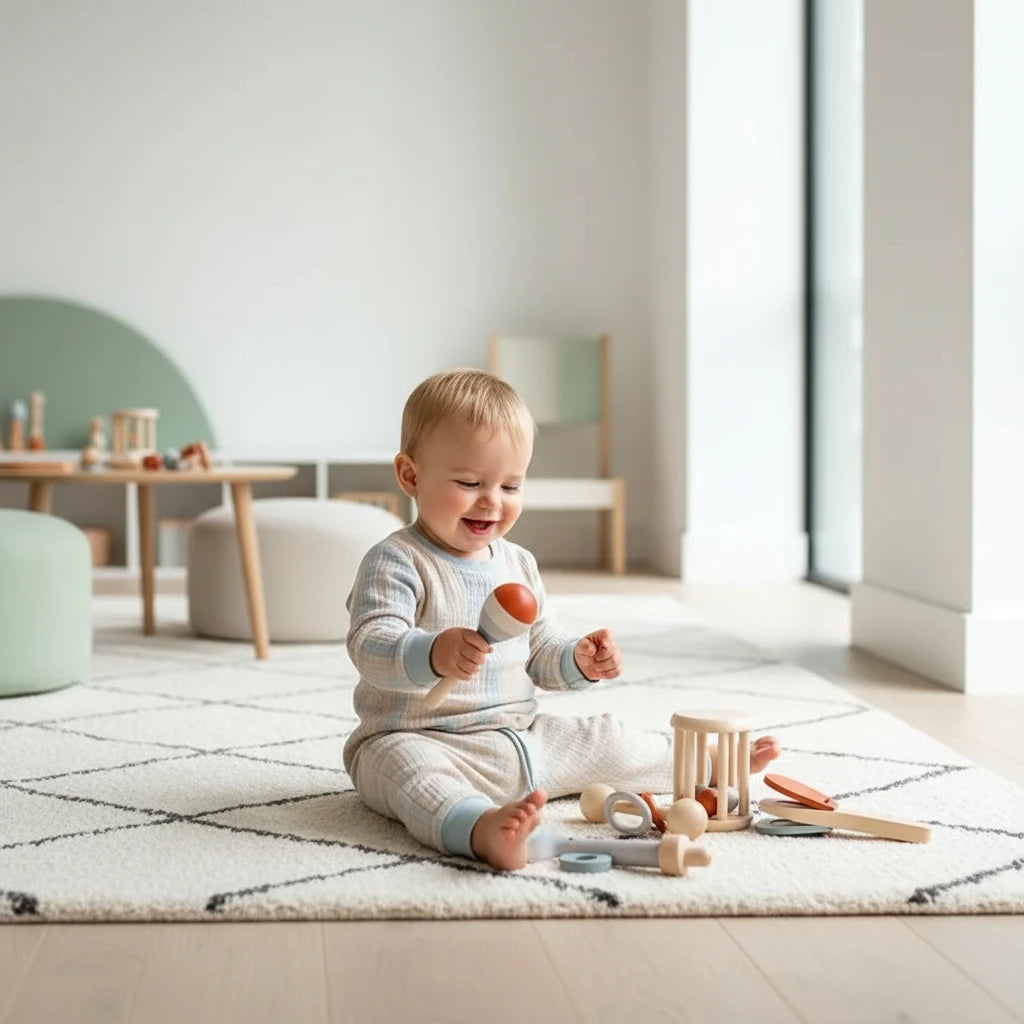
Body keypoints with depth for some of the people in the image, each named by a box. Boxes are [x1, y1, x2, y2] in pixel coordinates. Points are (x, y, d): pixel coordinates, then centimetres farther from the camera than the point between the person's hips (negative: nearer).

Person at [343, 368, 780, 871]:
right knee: (409, 767, -39)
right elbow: (371, 645, -26)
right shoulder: (396, 562, -12)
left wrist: (579, 661, -1)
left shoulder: (518, 564, 11)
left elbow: (539, 655, 21)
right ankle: (481, 828, -68)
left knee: (602, 740, 9)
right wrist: (435, 655, -45)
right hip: (418, 738, -7)